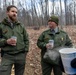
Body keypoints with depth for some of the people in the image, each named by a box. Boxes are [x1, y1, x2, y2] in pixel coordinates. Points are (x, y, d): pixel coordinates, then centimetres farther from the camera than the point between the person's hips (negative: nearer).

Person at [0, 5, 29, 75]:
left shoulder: (21, 26, 8)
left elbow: (26, 39, 13)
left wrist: (25, 51, 5)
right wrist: (6, 41, -17)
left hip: (21, 55, 3)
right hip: (7, 56, -3)